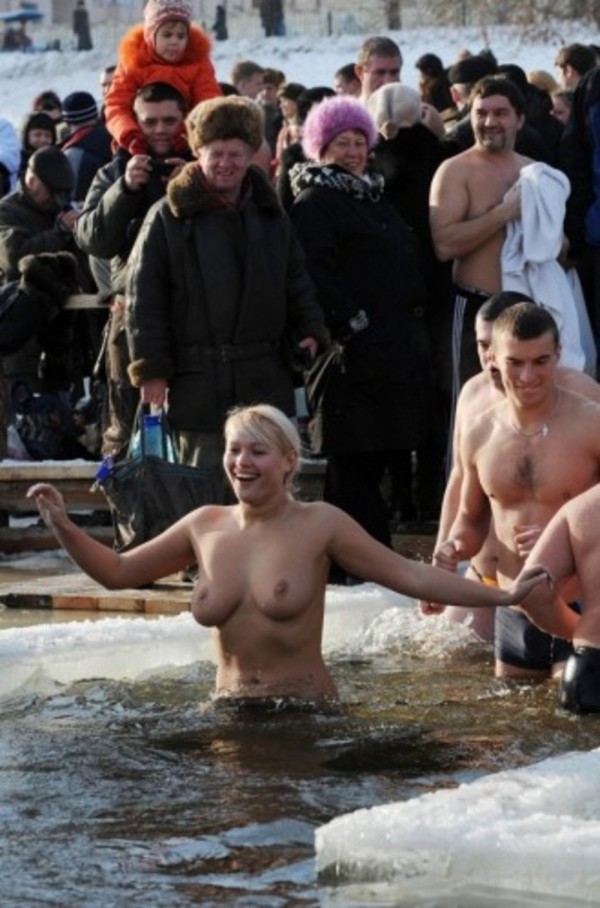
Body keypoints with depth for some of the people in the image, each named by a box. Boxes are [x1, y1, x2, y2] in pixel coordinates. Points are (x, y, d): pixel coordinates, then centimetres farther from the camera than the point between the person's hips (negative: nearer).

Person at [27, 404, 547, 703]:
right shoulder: (205, 526, 7)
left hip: (306, 707, -4)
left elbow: (409, 576, -4)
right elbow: (117, 572, 16)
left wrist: (500, 596, -10)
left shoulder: (319, 524, -4)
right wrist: (62, 526, 2)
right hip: (230, 709, 4)